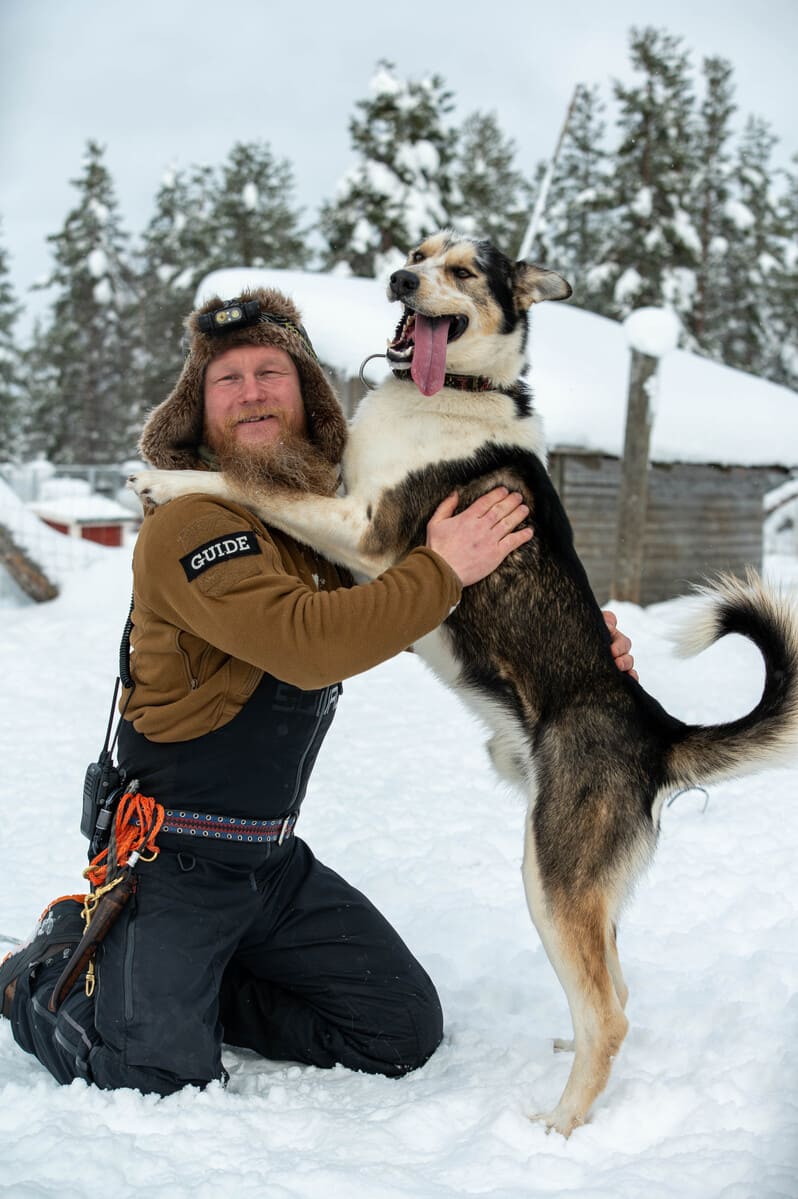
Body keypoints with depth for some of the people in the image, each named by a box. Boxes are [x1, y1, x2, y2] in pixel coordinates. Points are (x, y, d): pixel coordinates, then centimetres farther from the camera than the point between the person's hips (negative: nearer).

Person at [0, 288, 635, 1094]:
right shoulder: (190, 522, -19)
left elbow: (415, 623, 19)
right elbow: (306, 642, -33)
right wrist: (442, 570, -23)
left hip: (276, 862, 7)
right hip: (172, 863, -7)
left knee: (404, 1032, 5)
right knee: (163, 1080, -16)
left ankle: (190, 993, 20)